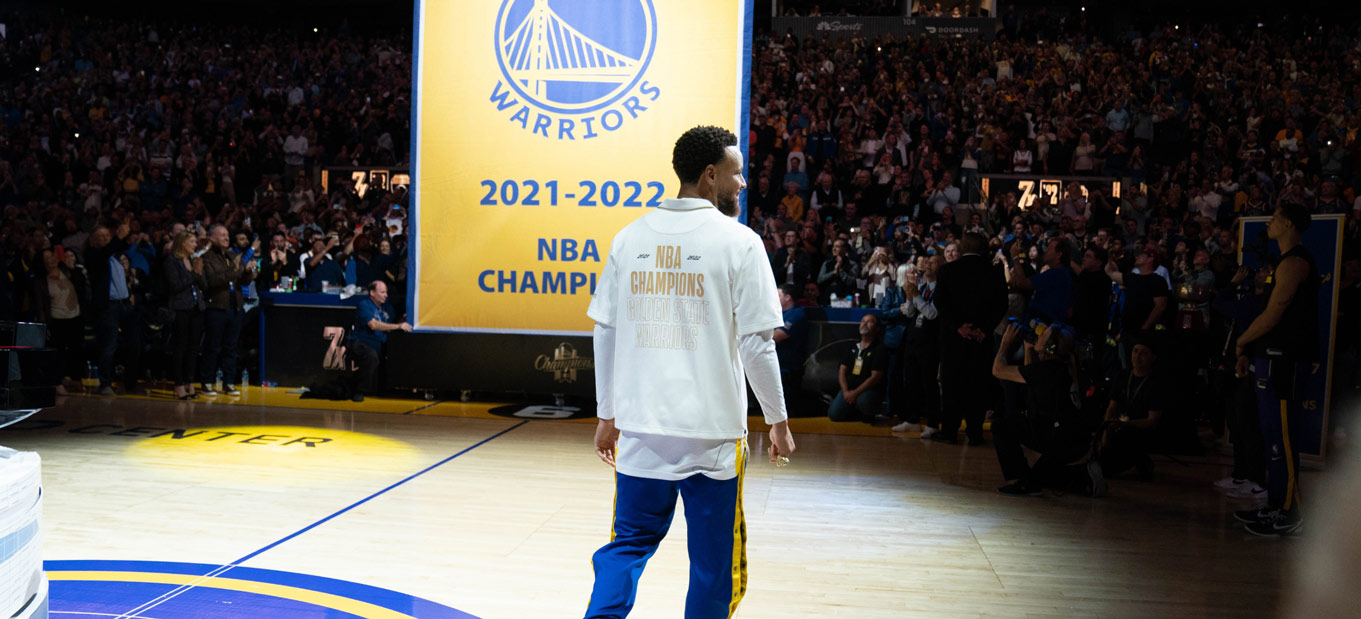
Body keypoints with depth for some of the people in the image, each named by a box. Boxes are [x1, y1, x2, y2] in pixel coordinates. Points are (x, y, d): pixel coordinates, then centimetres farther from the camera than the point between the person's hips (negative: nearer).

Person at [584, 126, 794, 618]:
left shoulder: (630, 237, 5)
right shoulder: (739, 242, -8)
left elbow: (605, 333, 7)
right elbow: (756, 344, -9)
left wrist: (607, 416, 16)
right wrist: (778, 421, 4)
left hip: (640, 427, 4)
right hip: (712, 430, -3)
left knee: (629, 541, 17)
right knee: (714, 558, 12)